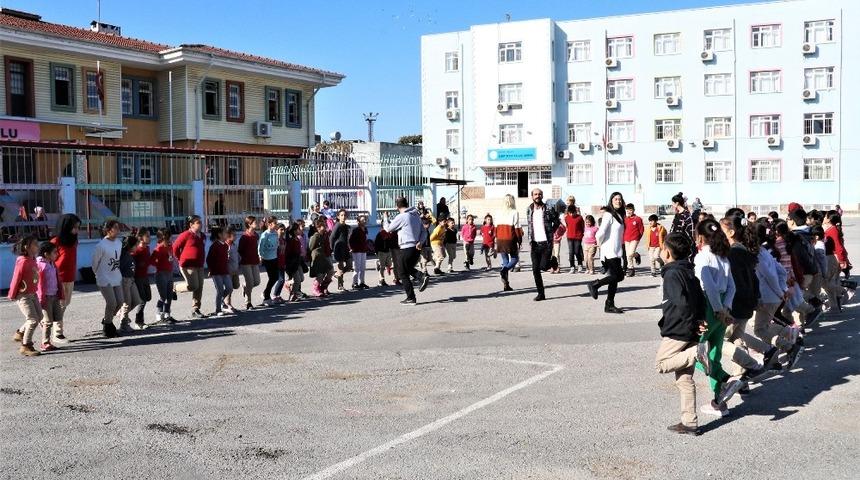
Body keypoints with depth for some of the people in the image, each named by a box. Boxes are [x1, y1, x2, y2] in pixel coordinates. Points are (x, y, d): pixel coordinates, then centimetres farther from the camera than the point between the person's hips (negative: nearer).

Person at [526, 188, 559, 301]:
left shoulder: (548, 209, -4)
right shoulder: (529, 210, 8)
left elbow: (557, 223, 8)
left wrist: (550, 233, 1)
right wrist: (530, 240, 11)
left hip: (546, 243, -3)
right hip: (534, 244, 4)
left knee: (543, 266, -12)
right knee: (535, 270, -1)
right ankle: (541, 294, 10)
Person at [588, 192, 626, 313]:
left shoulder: (619, 215, 16)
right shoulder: (608, 215, -12)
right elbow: (600, 233, -20)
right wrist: (600, 244, -4)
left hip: (617, 251, 9)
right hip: (610, 252, -9)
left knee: (615, 278, 8)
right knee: (618, 276, -10)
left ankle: (610, 305, 13)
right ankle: (594, 285, 5)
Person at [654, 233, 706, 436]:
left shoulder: (672, 274, -15)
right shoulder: (689, 272, 13)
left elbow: (681, 303, -25)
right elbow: (700, 299, 14)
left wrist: (695, 324, -14)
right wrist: (699, 321, 9)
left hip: (677, 332, -9)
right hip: (691, 332, 9)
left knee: (661, 364, 5)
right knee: (684, 379, 12)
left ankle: (696, 353, -12)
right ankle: (689, 423, 14)